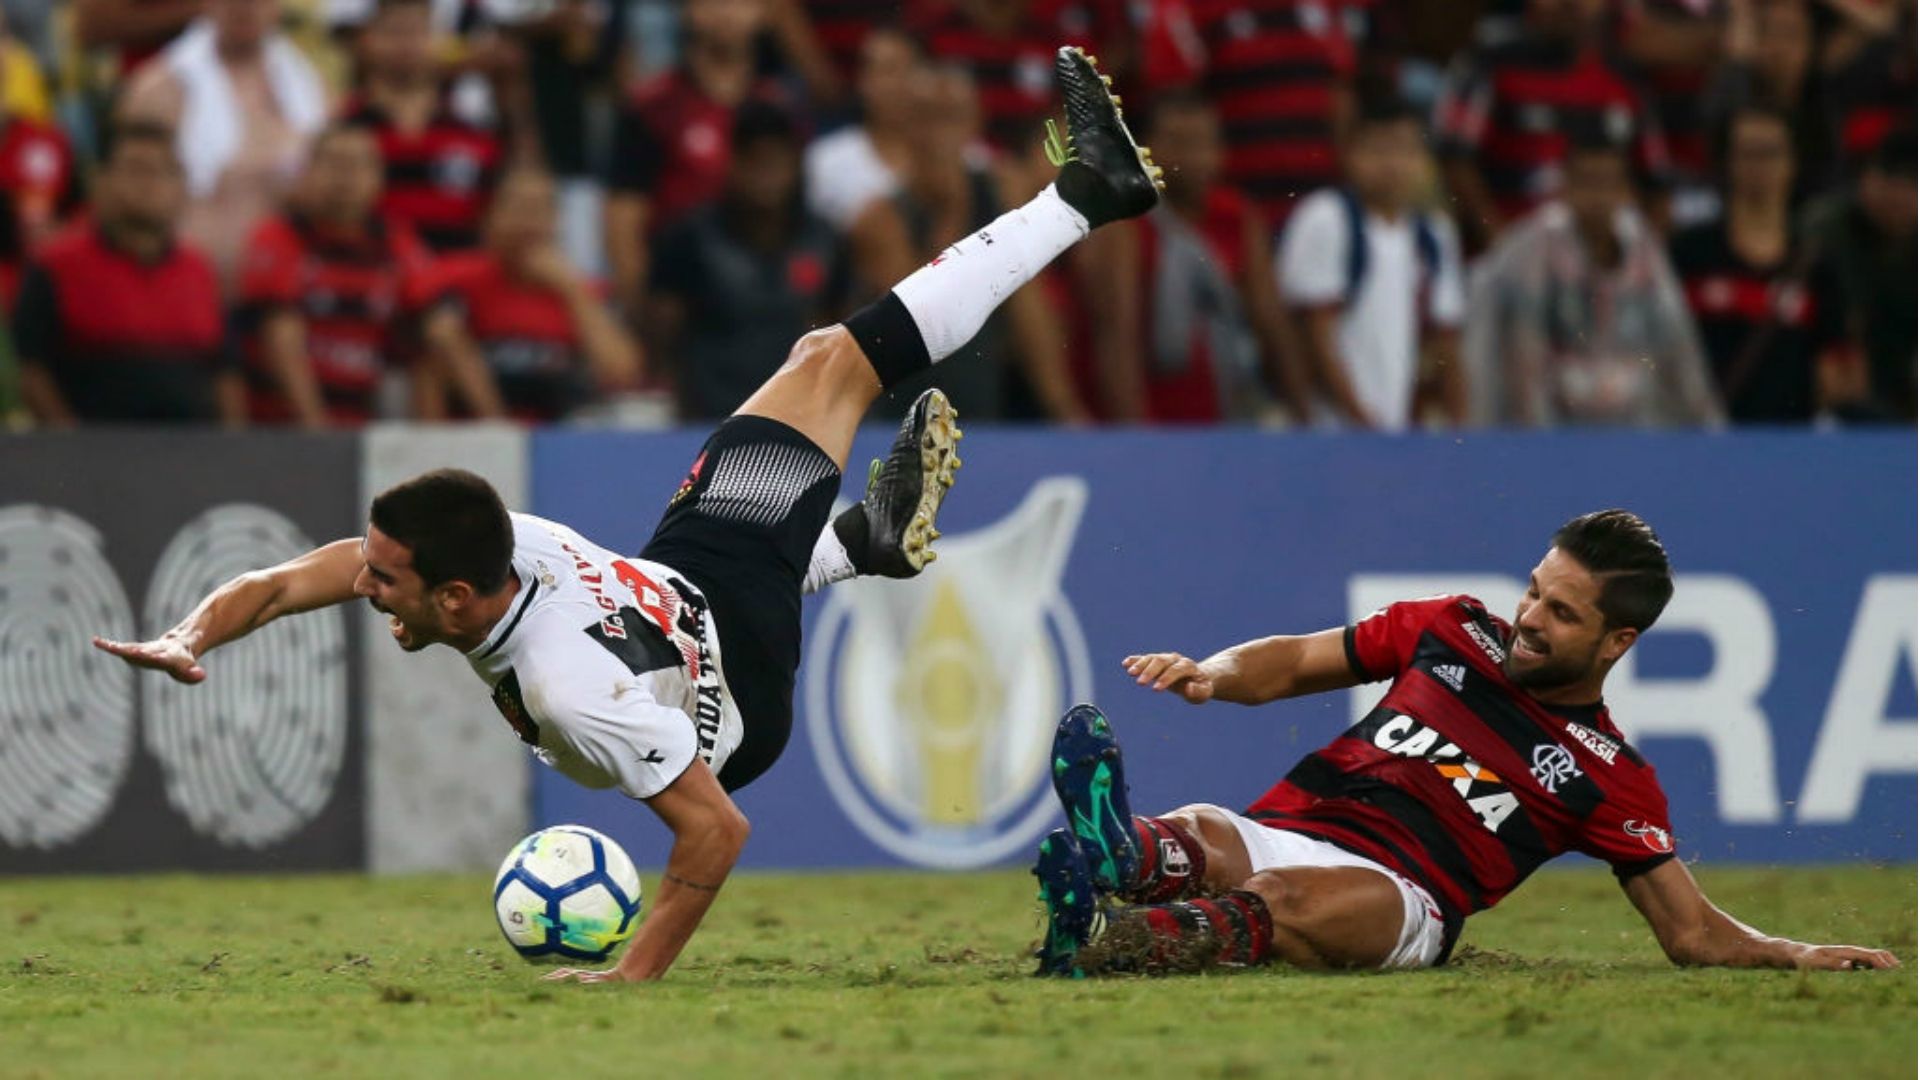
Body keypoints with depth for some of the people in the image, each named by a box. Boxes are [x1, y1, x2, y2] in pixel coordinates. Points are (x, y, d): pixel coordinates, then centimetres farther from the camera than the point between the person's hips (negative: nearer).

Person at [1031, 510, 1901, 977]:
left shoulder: (1609, 777, 14)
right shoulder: (1455, 631, 22)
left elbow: (1693, 933, 17)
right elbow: (1295, 663, 28)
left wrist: (1801, 956, 1)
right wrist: (1211, 675, 7)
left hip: (1398, 901, -4)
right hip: (1276, 834, 4)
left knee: (1290, 898, -40)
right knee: (1194, 835, -33)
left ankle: (1100, 944, -69)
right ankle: (1119, 858, -70)